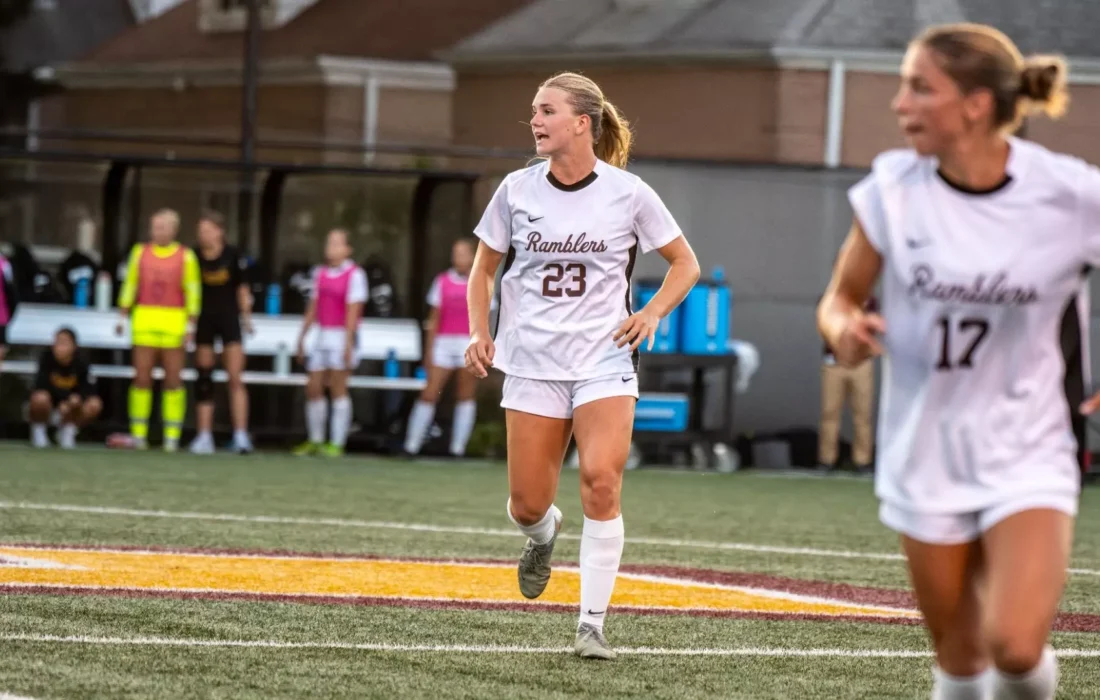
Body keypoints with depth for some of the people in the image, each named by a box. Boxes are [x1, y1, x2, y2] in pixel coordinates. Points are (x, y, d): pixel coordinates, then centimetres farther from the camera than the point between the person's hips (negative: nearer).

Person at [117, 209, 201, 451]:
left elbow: (193, 293, 1)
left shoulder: (186, 257, 2)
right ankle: (138, 434, 4)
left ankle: (172, 436, 1)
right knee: (142, 378, -1)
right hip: (144, 320, 2)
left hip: (174, 323, -2)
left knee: (173, 381, -2)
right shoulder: (140, 252, 10)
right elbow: (129, 286, 13)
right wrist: (123, 317, 7)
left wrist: (190, 327, -5)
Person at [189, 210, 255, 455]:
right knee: (203, 381, 3)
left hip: (228, 318, -2)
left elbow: (242, 289, 3)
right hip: (203, 321, 2)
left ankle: (241, 435, -8)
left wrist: (246, 317, 1)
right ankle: (204, 436, 7)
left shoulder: (233, 256, -6)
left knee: (235, 379, -8)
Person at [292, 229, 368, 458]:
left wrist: (348, 342, -19)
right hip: (322, 335, 7)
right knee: (313, 389, 5)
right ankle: (315, 441, 15)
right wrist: (302, 338, 17)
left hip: (342, 336, -7)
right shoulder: (320, 273, 13)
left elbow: (353, 310, -14)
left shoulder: (355, 274, -8)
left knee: (338, 389, -6)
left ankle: (337, 444, -3)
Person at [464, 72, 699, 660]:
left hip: (604, 362, -2)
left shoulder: (627, 193, -4)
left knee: (601, 481, -21)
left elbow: (685, 264, 8)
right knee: (527, 504, 0)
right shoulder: (517, 191, 1)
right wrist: (479, 332, 0)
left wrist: (651, 314, -7)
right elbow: (483, 269, 14)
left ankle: (592, 625, -13)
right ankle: (544, 535, 40)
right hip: (533, 363, 2)